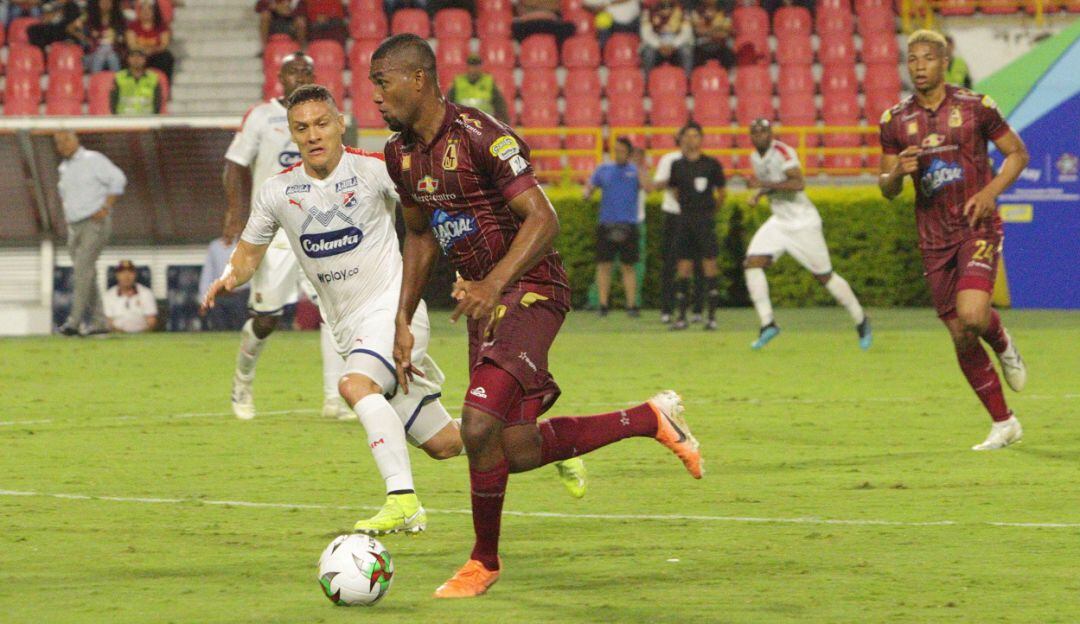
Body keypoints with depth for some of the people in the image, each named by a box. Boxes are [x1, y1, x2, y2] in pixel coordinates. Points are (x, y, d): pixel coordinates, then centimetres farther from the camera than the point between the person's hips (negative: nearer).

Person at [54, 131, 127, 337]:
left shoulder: (93, 159, -6)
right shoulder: (64, 167, 16)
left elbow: (118, 179, -13)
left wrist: (105, 208, -17)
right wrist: (66, 209, 16)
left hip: (95, 224, -8)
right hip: (74, 226, 8)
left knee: (83, 268, -17)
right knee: (84, 273, 6)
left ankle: (75, 320, -22)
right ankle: (99, 321, 10)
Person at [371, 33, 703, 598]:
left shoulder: (479, 137, -19)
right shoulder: (401, 154, 7)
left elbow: (543, 219, -24)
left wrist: (493, 284, -35)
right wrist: (402, 322, 15)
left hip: (530, 291, -9)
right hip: (482, 299, 9)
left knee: (479, 426, -22)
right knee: (517, 451, 6)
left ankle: (485, 561, 0)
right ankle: (651, 419, 25)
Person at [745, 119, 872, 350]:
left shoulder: (783, 152, -17)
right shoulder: (755, 157, 8)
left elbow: (798, 184, -29)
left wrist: (764, 184, -28)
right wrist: (759, 194, 6)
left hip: (803, 224, -8)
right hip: (779, 222, 8)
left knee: (824, 276, 1)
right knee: (752, 264, -11)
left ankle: (861, 321, 18)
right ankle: (767, 324, -8)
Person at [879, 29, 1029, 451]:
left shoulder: (975, 107, -3)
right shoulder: (895, 120, 5)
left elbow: (1018, 154, 6)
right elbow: (887, 190, 11)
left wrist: (991, 191, -10)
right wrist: (897, 173, -13)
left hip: (978, 227, -3)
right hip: (934, 238, 3)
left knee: (971, 315, -26)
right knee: (960, 337, 2)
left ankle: (1003, 344, 11)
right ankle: (1003, 424, 15)